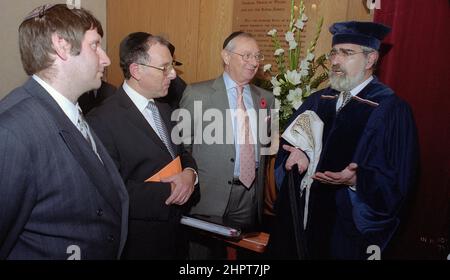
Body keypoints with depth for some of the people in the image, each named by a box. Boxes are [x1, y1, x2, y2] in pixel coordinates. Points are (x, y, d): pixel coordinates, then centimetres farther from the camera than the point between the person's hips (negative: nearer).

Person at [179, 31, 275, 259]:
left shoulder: (266, 98, 9)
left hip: (251, 196, 4)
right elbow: (181, 143, -3)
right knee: (205, 253, 12)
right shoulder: (197, 94, -5)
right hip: (209, 196, -4)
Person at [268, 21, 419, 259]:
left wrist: (355, 180, -28)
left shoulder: (391, 110, -10)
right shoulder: (317, 101, 7)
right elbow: (287, 144, 13)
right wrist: (297, 155, -8)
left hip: (349, 227, -5)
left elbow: (398, 181, -13)